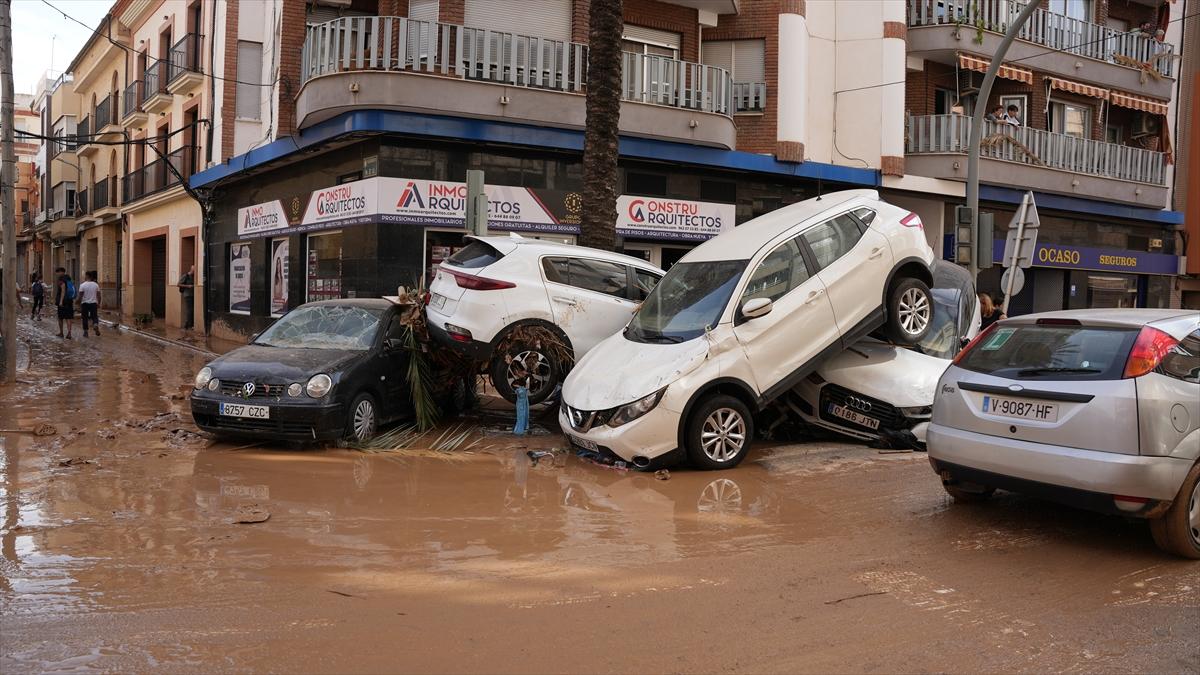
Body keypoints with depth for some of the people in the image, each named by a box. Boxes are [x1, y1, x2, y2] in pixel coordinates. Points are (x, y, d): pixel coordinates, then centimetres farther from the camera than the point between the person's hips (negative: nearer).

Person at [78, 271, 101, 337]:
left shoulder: (82, 285, -8)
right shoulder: (96, 285, 1)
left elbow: (80, 297, -10)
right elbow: (99, 296, 2)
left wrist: (79, 306, -4)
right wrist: (98, 304, 13)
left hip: (85, 304, -2)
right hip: (93, 303, 2)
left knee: (85, 318, 9)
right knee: (94, 316, 8)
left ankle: (85, 332, 12)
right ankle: (96, 325, -24)